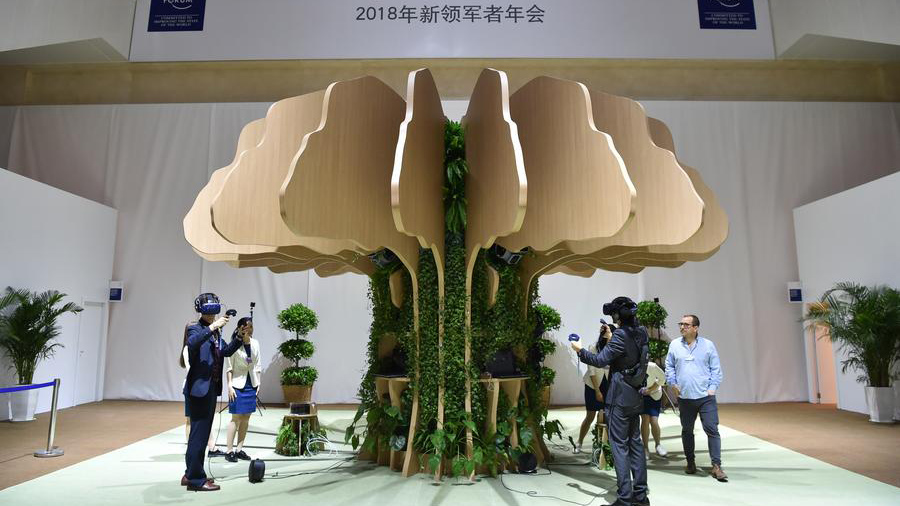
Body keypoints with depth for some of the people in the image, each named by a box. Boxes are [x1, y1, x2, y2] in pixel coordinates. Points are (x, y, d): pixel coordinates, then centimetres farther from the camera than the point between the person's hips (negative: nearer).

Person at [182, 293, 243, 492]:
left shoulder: (215, 332, 14)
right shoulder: (195, 329, -9)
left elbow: (226, 351, 17)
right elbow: (192, 343, -31)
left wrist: (239, 338, 4)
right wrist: (212, 327, -36)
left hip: (211, 388, 9)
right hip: (199, 388, -9)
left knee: (201, 432, 15)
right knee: (199, 433, -3)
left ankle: (191, 474, 26)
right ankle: (196, 479, 6)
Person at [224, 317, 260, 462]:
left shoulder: (255, 343, 5)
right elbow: (229, 367, -8)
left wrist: (258, 383, 9)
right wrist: (229, 386, -12)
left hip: (251, 385, 5)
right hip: (238, 385, -5)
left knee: (246, 418, 9)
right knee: (236, 418, -2)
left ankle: (240, 449, 19)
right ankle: (229, 451, 7)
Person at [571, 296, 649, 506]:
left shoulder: (621, 335, -20)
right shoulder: (641, 332, 4)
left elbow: (600, 360, -19)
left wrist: (580, 350, -6)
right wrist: (610, 337, 22)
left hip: (619, 398, -8)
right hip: (635, 397, 8)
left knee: (619, 446, -1)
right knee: (635, 443, 14)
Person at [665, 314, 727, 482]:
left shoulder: (708, 345, 0)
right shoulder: (674, 345, 4)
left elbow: (716, 369, 3)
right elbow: (669, 366, 11)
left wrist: (712, 387, -5)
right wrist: (673, 383, 1)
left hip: (706, 397, -2)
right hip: (684, 397, 2)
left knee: (712, 429, -7)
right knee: (687, 430, 12)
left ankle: (716, 466, 0)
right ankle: (690, 462, 26)